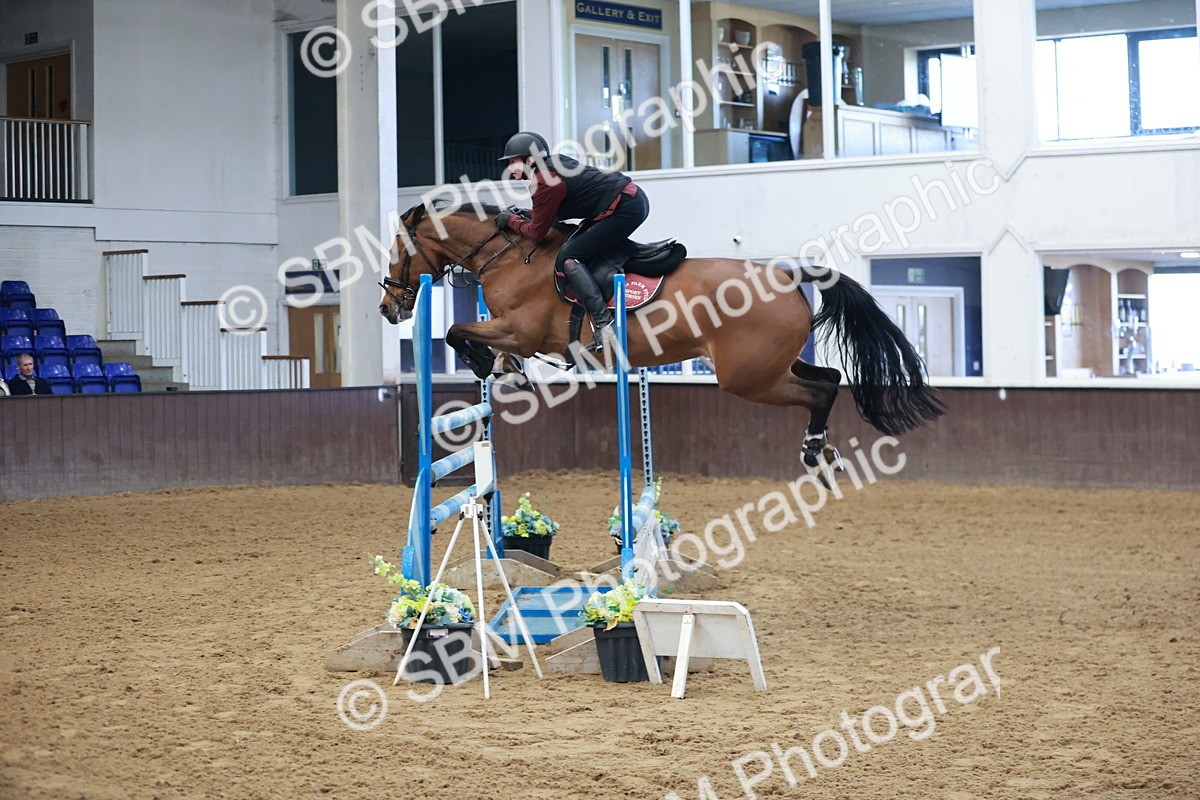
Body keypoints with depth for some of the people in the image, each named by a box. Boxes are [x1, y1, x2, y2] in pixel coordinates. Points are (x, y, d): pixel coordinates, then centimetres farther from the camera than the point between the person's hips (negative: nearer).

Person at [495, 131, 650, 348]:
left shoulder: (544, 181, -15)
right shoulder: (555, 164, 13)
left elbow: (537, 232, -8)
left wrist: (512, 221, 9)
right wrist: (524, 216, 16)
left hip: (626, 209, -11)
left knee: (568, 259, -12)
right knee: (575, 246, 24)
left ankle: (603, 322, -21)